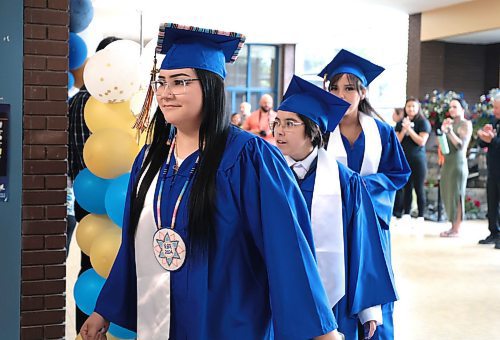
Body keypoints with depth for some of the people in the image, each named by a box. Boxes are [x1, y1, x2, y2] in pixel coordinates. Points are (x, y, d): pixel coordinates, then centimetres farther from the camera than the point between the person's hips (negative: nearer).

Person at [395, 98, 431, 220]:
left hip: (418, 160, -4)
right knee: (407, 188, 7)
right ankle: (406, 215, 11)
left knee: (419, 188, -2)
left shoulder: (423, 122, -2)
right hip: (404, 159, 4)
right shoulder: (400, 123, 11)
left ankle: (420, 216, 1)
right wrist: (404, 130, -9)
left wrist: (409, 129, -13)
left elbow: (422, 142, -11)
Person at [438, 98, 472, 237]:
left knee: (456, 195, -5)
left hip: (458, 162, -7)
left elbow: (461, 145, -13)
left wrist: (450, 131, -19)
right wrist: (442, 131, 1)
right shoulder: (450, 122, 14)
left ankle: (457, 229, -2)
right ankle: (453, 226, 13)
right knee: (447, 194, 7)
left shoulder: (466, 124, -5)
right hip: (447, 162, 7)